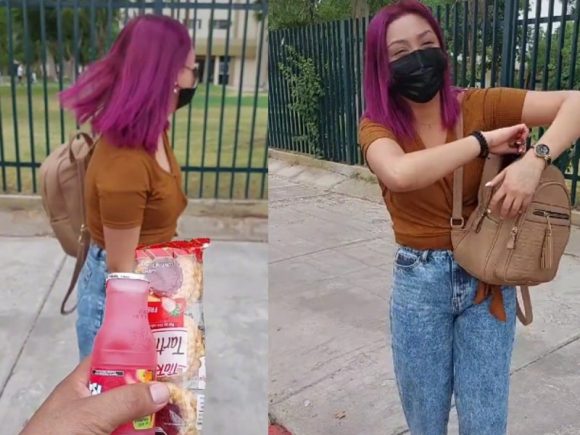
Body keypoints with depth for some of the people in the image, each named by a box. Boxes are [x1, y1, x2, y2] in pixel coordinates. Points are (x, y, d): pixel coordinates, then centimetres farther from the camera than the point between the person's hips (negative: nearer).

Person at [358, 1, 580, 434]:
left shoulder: (480, 104, -6)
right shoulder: (377, 125, -8)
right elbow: (400, 174, -30)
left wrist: (535, 158, -28)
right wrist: (484, 141, -24)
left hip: (486, 280, 0)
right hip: (417, 286, 0)